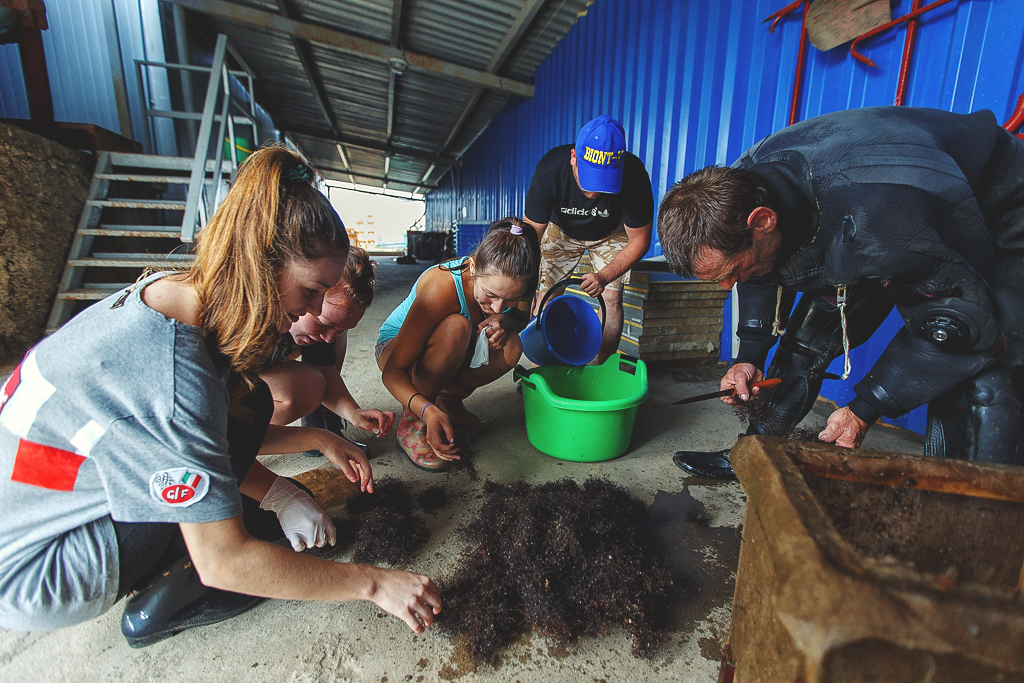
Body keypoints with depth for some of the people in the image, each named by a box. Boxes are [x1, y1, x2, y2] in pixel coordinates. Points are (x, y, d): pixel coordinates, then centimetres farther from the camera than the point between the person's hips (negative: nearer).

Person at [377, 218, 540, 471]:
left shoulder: (509, 285, -22)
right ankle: (412, 421, -18)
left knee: (510, 346, -25)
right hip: (396, 346, -4)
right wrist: (427, 410, -52)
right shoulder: (441, 288, -36)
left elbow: (523, 320, 2)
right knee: (456, 327, -37)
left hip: (448, 358, 5)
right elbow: (393, 371, -34)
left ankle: (449, 399, 1)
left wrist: (504, 321, -23)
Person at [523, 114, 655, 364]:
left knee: (611, 299, -11)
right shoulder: (549, 171, -35)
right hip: (562, 230, 0)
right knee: (547, 294, -10)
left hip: (611, 235, 0)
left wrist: (604, 277, -37)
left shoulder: (634, 175, -34)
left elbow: (639, 240, -22)